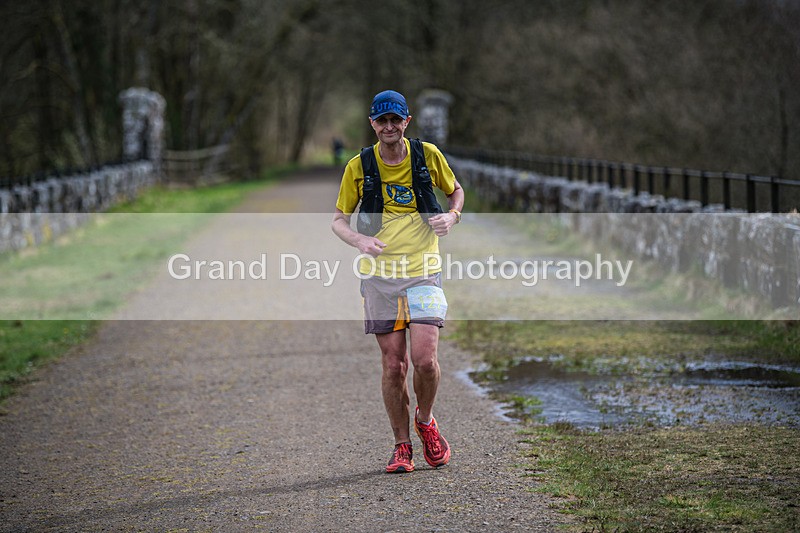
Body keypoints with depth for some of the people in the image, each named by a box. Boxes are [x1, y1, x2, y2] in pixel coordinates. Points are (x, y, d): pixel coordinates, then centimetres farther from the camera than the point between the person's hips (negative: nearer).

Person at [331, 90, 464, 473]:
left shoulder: (428, 155, 1)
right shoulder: (358, 167, 0)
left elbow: (455, 190, 19)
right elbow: (339, 219, 9)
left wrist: (451, 216, -3)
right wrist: (359, 240, -12)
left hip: (423, 272, 0)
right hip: (379, 274, 1)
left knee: (424, 359, -13)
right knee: (393, 365, 0)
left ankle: (425, 421, 16)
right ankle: (402, 445, 14)